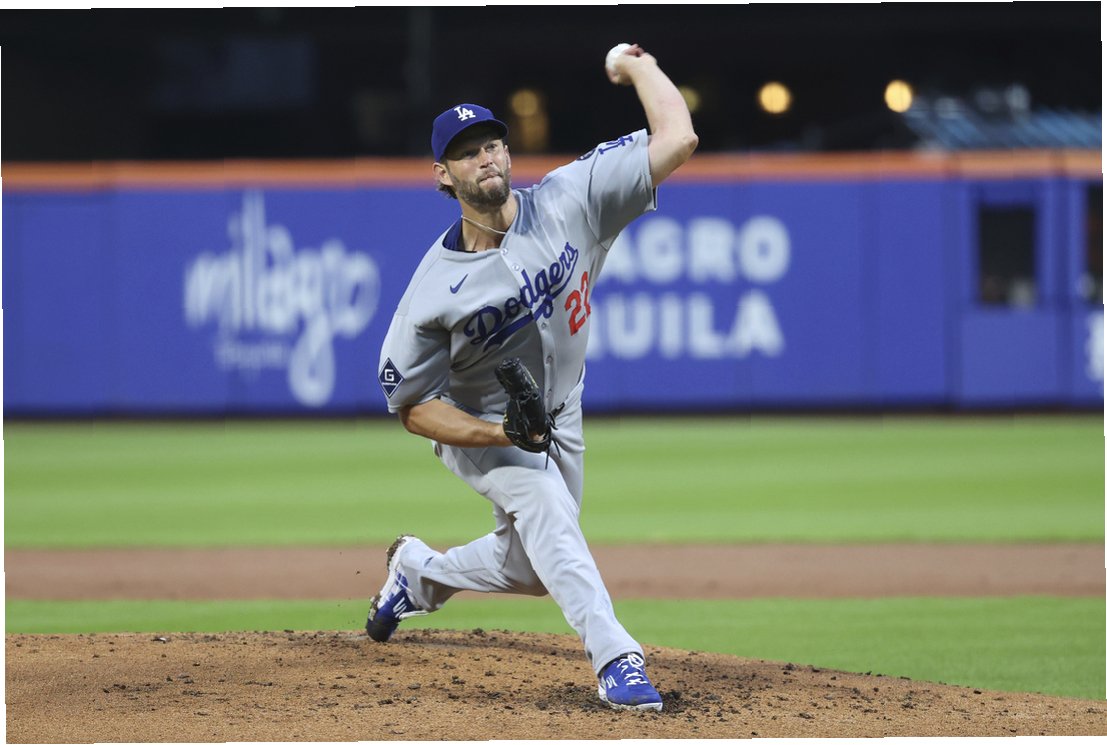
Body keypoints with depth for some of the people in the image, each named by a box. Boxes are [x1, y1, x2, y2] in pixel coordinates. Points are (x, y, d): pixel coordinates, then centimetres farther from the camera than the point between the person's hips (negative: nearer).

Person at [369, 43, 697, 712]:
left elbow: (677, 139, -23)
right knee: (546, 504, -33)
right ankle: (617, 659, -36)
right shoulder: (435, 287, -24)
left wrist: (636, 66, -13)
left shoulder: (568, 201, -18)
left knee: (529, 568, 17)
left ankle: (419, 572, 45)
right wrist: (496, 433, -32)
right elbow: (413, 405, -17)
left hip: (558, 421, 5)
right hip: (476, 430, -5)